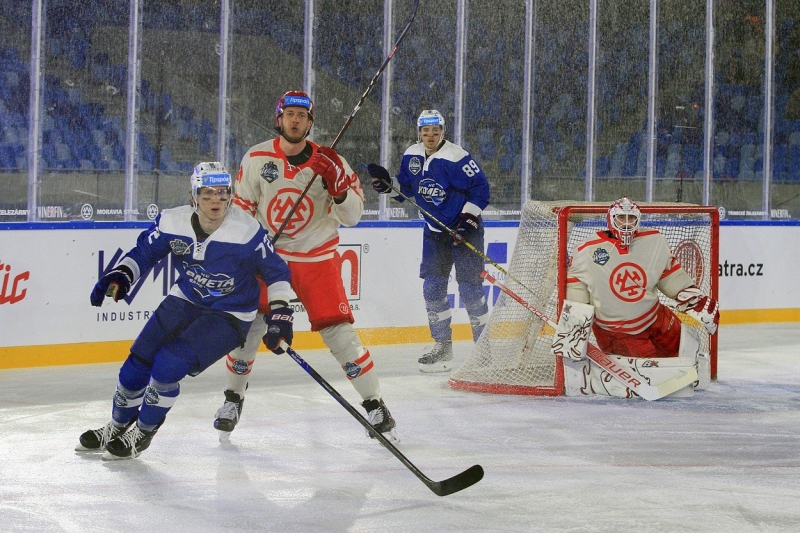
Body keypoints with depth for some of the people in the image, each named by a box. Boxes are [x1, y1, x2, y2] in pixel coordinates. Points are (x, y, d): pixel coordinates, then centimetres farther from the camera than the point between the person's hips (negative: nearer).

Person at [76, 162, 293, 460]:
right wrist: (119, 276, -14)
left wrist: (279, 313, -15)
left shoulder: (247, 232, -22)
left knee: (168, 366, -19)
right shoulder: (172, 223, -12)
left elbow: (276, 271, -9)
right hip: (184, 302, 5)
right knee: (139, 361, 1)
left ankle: (141, 435, 4)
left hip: (228, 317, -5)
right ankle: (116, 429, 27)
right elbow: (144, 253, 3)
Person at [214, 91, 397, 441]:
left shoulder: (330, 162, -7)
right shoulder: (257, 159, -4)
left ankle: (374, 403, 3)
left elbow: (353, 217, -8)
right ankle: (234, 397, 21)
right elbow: (241, 211, 4)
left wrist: (338, 187, -26)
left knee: (339, 331, -8)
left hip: (316, 258, -1)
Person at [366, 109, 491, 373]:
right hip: (435, 230, 6)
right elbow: (406, 188, 14)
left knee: (470, 288, -7)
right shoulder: (412, 156, 1)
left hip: (465, 229, -6)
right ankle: (442, 347, 10)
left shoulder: (456, 157, -19)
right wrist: (388, 184, -5)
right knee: (432, 287, 1)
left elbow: (480, 188, -16)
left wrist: (468, 218, -22)